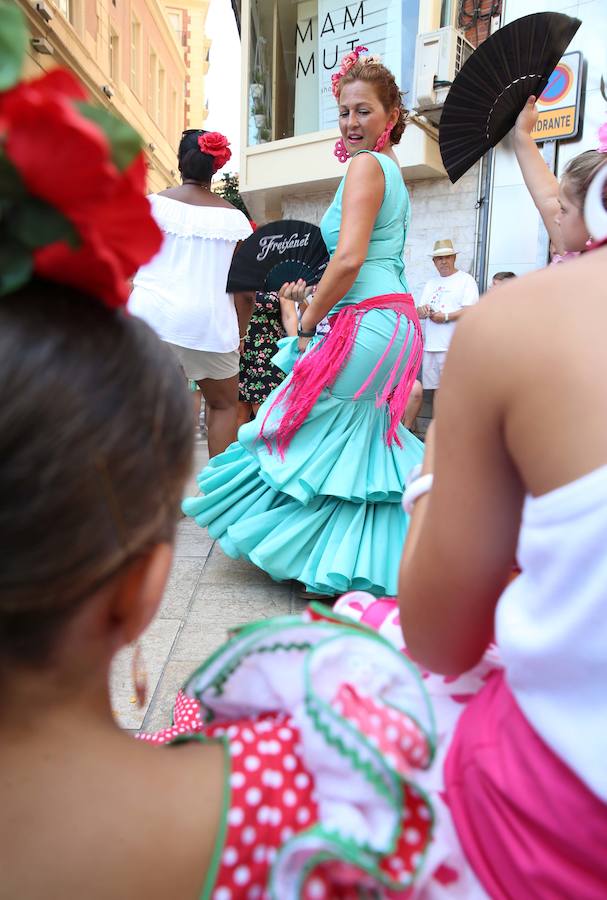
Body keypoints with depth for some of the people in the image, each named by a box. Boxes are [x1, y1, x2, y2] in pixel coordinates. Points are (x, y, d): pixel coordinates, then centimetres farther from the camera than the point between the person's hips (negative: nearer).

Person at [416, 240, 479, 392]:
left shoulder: (466, 279, 2)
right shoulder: (430, 282, 22)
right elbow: (419, 313, 19)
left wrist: (446, 317, -16)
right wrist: (422, 310, -4)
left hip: (454, 346, -6)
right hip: (431, 345, 6)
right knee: (436, 386, 7)